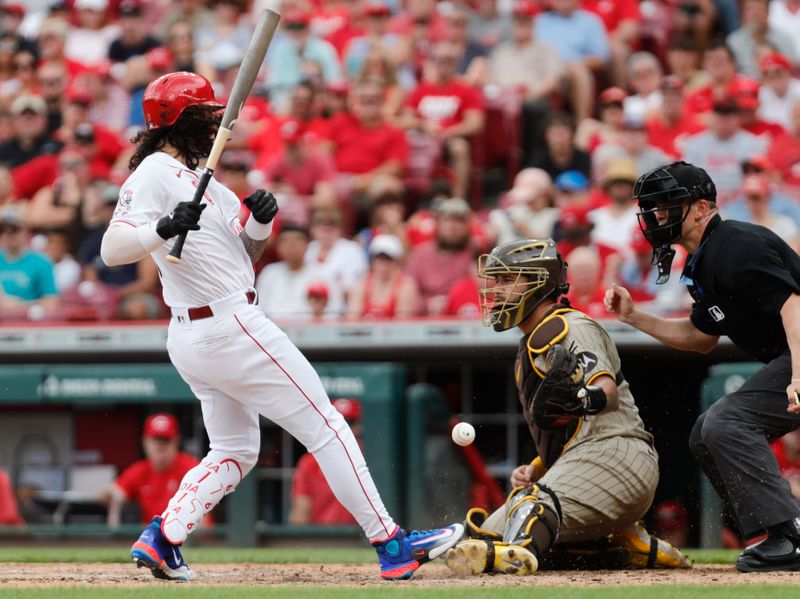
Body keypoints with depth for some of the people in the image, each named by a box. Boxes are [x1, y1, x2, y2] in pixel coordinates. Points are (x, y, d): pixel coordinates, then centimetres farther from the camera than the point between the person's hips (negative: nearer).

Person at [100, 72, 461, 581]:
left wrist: (260, 221, -2)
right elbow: (112, 248, -26)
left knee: (235, 451, 18)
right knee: (323, 426, -4)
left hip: (192, 338, 10)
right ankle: (390, 543, -3)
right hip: (231, 329, -10)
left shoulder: (197, 175, 16)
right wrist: (164, 228, -43)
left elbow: (247, 253, 18)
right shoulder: (155, 174, -14)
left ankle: (162, 539, 5)